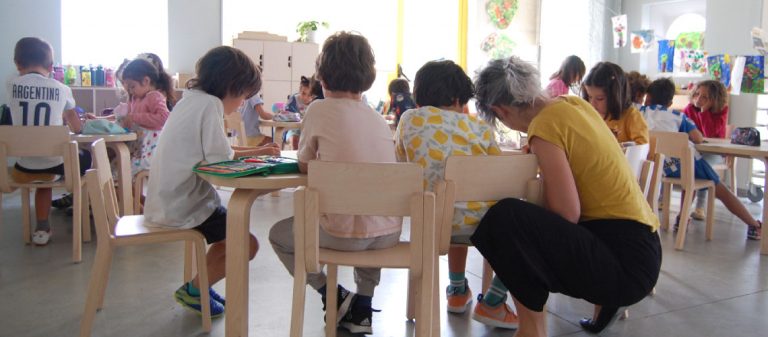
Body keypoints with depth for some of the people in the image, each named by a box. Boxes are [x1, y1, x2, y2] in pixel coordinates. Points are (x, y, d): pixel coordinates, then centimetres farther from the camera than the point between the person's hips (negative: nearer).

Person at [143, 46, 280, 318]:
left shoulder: (192, 99, 12)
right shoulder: (210, 104, -17)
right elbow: (221, 160, -19)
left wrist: (257, 151, 15)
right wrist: (252, 156, 2)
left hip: (168, 200, 10)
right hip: (182, 206, -10)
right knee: (247, 245, -5)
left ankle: (200, 286, 29)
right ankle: (192, 290, 10)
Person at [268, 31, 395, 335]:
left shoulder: (319, 110, -4)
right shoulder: (378, 118, 11)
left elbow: (304, 166, 8)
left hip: (345, 234, -5)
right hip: (389, 233, 5)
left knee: (278, 234, 22)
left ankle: (334, 297, 15)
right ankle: (362, 307, 29)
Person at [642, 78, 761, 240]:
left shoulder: (642, 112, 12)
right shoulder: (676, 116, 10)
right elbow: (698, 138, 3)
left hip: (664, 168, 2)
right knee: (721, 190, 14)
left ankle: (682, 219, 31)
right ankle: (755, 226, 21)